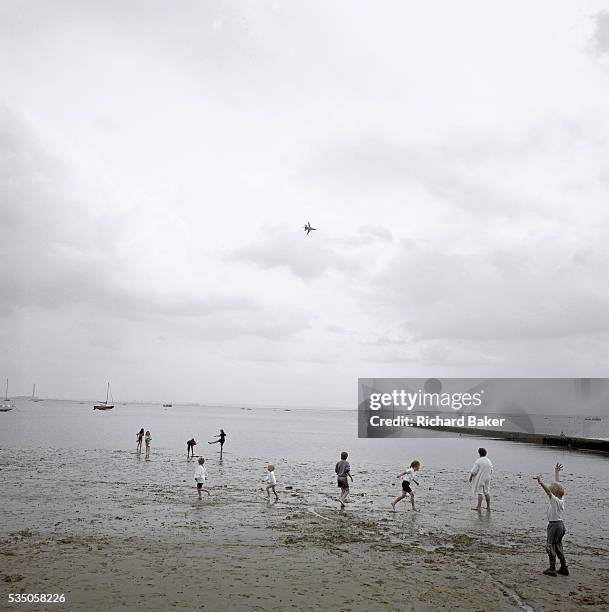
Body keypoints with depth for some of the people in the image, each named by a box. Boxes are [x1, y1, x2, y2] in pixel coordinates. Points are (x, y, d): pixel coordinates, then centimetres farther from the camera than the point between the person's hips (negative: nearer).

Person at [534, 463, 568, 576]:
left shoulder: (555, 500, -17)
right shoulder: (561, 499, 4)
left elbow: (548, 492, -36)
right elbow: (557, 484, 14)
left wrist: (541, 483, -49)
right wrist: (557, 472, 24)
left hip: (554, 525, -9)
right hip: (561, 525, 9)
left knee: (550, 546, -1)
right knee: (558, 546, 17)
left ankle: (552, 569, 0)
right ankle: (564, 568, 19)